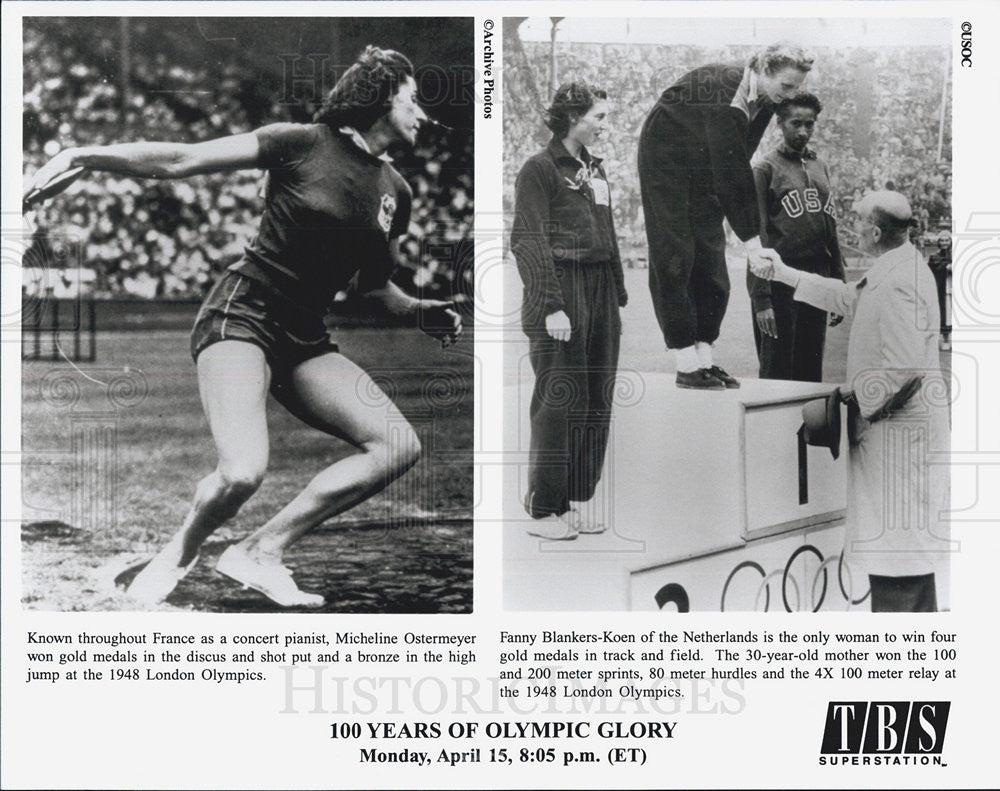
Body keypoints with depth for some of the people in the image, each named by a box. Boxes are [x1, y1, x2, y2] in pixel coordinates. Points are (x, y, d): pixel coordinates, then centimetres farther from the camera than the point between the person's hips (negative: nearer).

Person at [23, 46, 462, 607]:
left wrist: (422, 312, 5)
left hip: (305, 339, 7)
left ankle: (261, 551, -6)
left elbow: (375, 286, 24)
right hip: (244, 314, -6)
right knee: (243, 474, -29)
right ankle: (179, 556, 4)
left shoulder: (395, 192, 12)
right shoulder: (302, 144, -6)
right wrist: (84, 155, -17)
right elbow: (180, 162, -8)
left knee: (400, 446, -13)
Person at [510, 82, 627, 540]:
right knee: (559, 403, -6)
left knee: (596, 402, 9)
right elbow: (528, 242, -13)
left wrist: (619, 296, 16)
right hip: (562, 294, -8)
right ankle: (543, 511, 2)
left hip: (600, 295, 8)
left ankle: (576, 501, 19)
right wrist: (551, 306, -19)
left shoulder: (594, 169, 18)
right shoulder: (539, 170, -7)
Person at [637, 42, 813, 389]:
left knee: (710, 260, 3)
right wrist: (751, 241, -34)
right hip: (666, 156, -8)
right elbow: (730, 171, -34)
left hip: (703, 168, 8)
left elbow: (738, 163, 1)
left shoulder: (763, 99, -7)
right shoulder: (726, 91, -32)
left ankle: (704, 357, 5)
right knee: (675, 259, -10)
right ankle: (686, 363, -9)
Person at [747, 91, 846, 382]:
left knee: (811, 374, 9)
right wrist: (761, 299, -16)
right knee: (776, 373, -5)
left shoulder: (820, 167, 16)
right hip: (780, 286, -6)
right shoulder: (765, 170, -2)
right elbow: (757, 240, -9)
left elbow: (831, 232, 19)